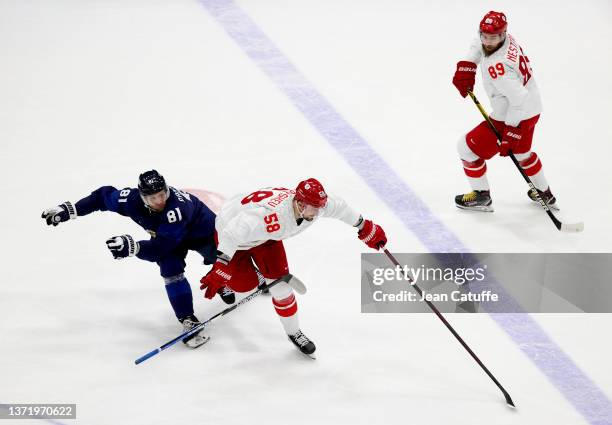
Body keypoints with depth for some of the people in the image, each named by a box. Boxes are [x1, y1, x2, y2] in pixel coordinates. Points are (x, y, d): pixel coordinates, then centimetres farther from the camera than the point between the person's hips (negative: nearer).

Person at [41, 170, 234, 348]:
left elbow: (160, 248, -49)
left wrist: (132, 247, -64)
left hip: (200, 227, -3)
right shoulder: (132, 200, -34)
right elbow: (103, 196, -15)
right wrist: (69, 210, -17)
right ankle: (188, 321, -14)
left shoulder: (176, 207, -48)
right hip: (167, 233, 3)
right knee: (171, 271, -22)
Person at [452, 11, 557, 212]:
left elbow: (519, 99, -37)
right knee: (521, 152, 35)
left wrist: (511, 134, -32)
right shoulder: (507, 39, -7)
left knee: (467, 147, 6)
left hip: (515, 118, -10)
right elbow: (479, 44, 15)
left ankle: (481, 196, 21)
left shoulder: (498, 67, -35)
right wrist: (466, 67, 2)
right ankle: (545, 194, 50)